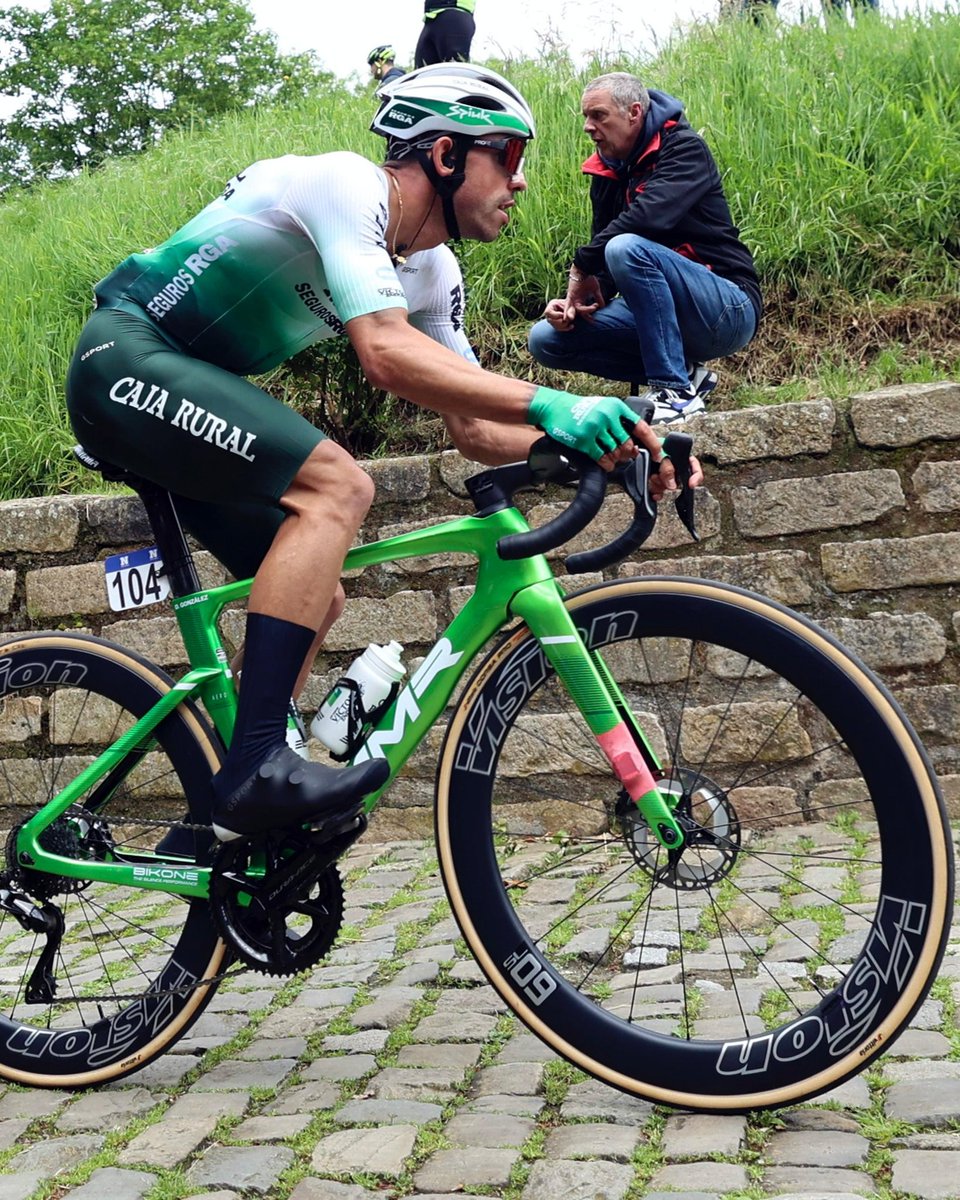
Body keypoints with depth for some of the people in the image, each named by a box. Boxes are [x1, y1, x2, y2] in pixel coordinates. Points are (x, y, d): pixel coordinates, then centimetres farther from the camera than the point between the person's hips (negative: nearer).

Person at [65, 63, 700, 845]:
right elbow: (386, 352, -34)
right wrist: (548, 404, -38)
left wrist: (601, 447, -9)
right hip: (128, 356, -10)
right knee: (337, 486, -27)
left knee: (317, 600, 6)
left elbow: (475, 430, 5)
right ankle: (256, 769, -29)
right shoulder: (348, 187, -19)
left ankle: (232, 822, 13)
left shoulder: (432, 274, 7)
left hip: (189, 385, 10)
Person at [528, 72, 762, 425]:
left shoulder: (684, 149, -9)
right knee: (546, 339, -4)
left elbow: (649, 216, -28)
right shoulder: (607, 174, 12)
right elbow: (600, 266, 11)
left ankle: (676, 390, -25)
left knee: (627, 247, -32)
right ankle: (683, 371, -2)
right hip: (660, 316, 8)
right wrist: (576, 300, -10)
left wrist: (582, 265, -19)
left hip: (728, 310, -8)